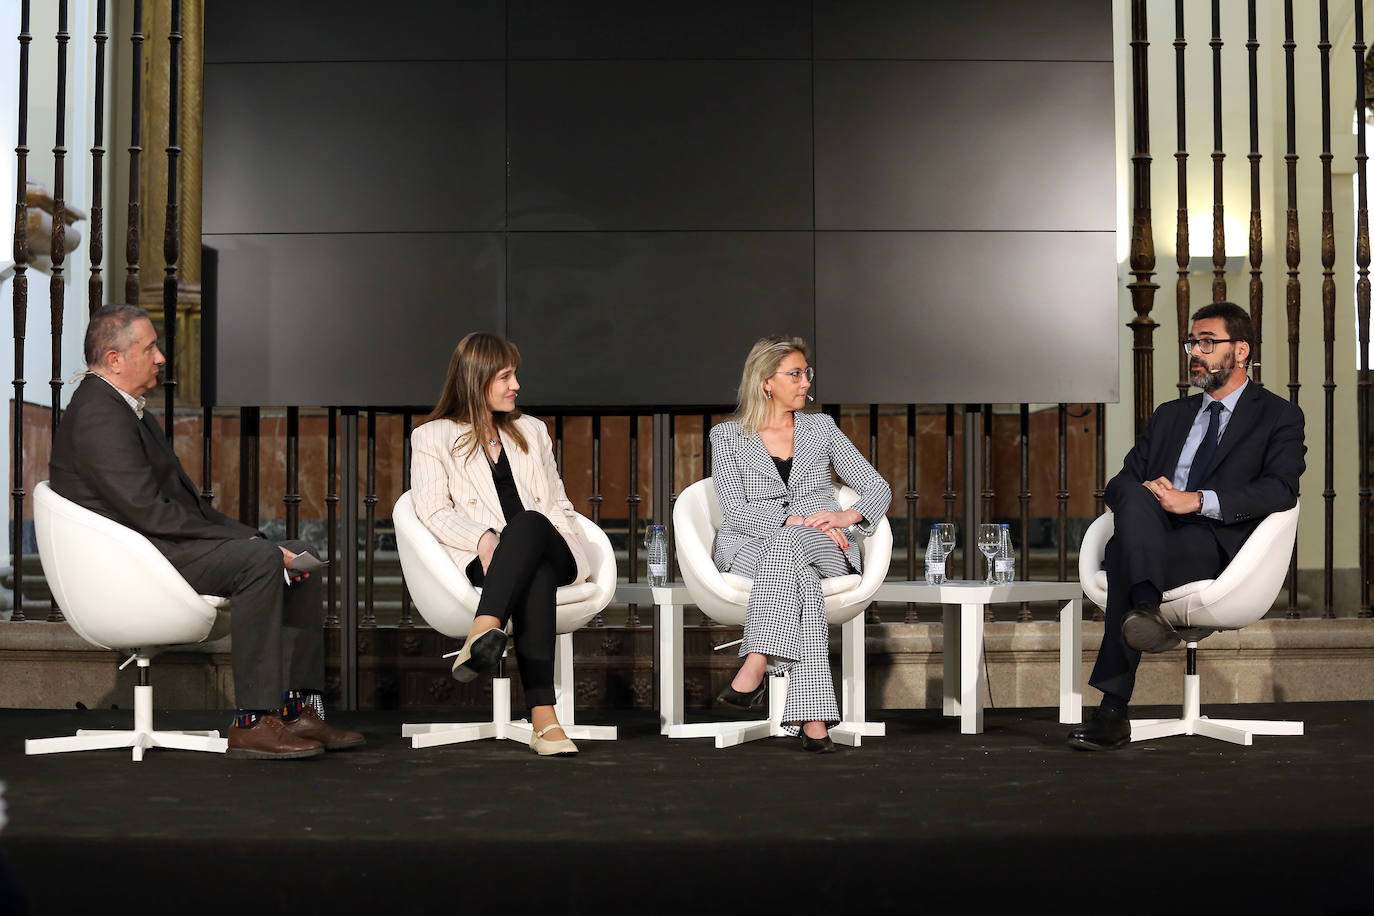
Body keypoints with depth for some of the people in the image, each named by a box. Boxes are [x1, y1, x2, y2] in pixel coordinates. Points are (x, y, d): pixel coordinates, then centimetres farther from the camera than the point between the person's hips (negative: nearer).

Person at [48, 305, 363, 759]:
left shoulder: (129, 410, 18)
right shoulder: (98, 417, -16)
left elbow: (183, 498, 17)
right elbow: (149, 511, -23)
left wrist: (251, 538, 3)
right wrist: (250, 542, -19)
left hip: (158, 541, 11)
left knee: (296, 554, 3)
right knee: (259, 559, -28)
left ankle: (299, 709, -1)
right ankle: (253, 722, -26)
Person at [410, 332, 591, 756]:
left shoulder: (531, 430, 29)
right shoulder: (432, 437, 17)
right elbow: (434, 511, 3)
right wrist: (482, 539, -18)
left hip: (552, 549, 2)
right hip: (484, 559, -2)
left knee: (526, 523, -38)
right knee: (535, 574, -41)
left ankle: (484, 633, -63)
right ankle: (543, 717, -58)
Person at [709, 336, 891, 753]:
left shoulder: (822, 428, 15)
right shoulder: (727, 435, 9)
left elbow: (878, 488, 12)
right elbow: (735, 510, -5)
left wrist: (845, 516, -11)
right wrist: (793, 519, -20)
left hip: (823, 548, 1)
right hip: (750, 547, -1)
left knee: (790, 545, -38)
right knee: (803, 577, -38)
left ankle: (755, 667, -51)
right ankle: (813, 718, -50)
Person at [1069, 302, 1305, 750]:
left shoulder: (1279, 416, 14)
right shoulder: (1170, 415, 30)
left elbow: (1281, 490, -5)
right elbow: (1118, 482, 21)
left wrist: (1197, 501, -18)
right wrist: (1144, 490, -6)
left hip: (1216, 542, -4)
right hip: (1154, 532, 4)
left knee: (1123, 553, -35)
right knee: (1135, 495, -33)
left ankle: (1113, 709, -42)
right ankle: (1145, 610, -53)